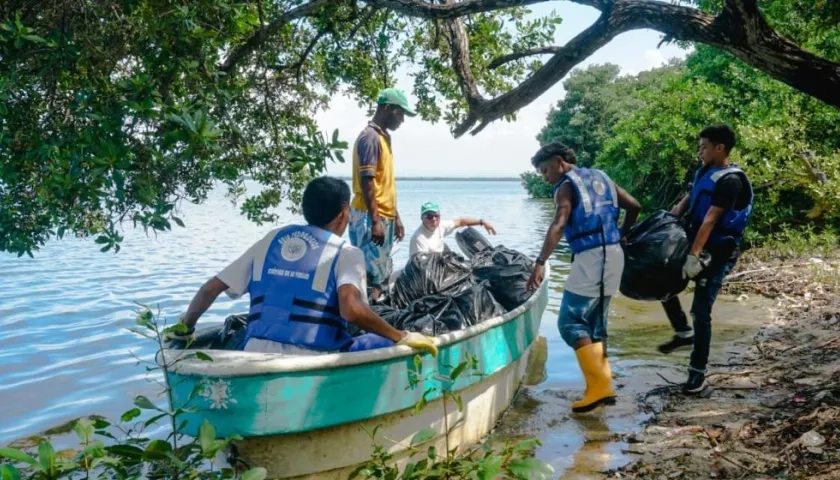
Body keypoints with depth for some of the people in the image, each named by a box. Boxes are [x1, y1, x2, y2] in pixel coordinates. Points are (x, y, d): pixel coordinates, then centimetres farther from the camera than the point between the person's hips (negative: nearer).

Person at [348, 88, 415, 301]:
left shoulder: (383, 137, 17)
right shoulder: (370, 137, -12)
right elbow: (366, 183, -18)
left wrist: (395, 217, 20)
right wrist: (375, 221, -22)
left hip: (384, 217, 10)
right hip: (370, 218, -10)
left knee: (382, 274, 12)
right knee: (372, 275, -7)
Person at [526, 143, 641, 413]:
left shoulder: (566, 185, -4)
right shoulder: (600, 177, 19)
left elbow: (558, 226, -20)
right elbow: (634, 207, 20)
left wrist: (540, 264, -29)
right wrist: (622, 235, 29)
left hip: (591, 258, -9)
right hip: (613, 255, 9)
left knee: (570, 322, -5)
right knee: (595, 323, 15)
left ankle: (599, 387, -10)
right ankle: (602, 385, 13)